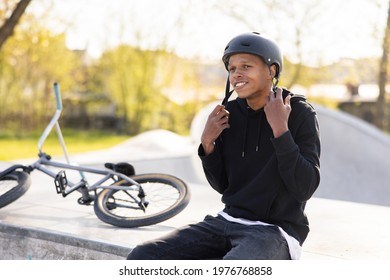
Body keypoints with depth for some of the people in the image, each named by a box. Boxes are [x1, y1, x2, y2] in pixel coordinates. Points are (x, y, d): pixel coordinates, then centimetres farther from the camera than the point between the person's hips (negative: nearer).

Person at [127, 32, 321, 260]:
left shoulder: (300, 113, -9)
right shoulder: (230, 113, 5)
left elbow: (305, 188, -17)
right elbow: (222, 185, 10)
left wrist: (280, 130, -23)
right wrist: (207, 143, -7)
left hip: (276, 232, -6)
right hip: (228, 222, 6)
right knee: (141, 259, -11)